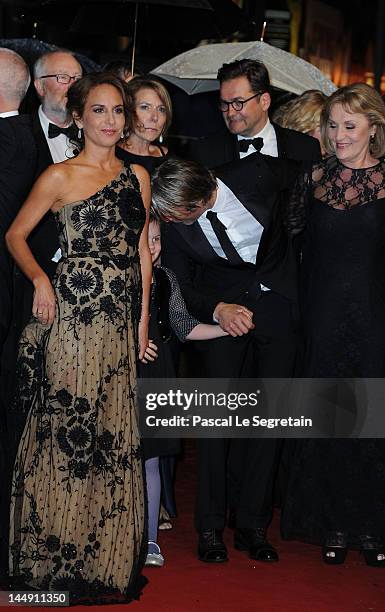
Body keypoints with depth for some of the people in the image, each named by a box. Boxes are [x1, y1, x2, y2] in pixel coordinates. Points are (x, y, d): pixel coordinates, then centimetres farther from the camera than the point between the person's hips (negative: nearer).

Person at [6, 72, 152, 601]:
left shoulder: (137, 176, 12)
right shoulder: (60, 177, -2)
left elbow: (142, 250, 14)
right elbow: (16, 234, 5)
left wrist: (144, 319, 10)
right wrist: (39, 278, -11)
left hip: (121, 321, 5)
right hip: (72, 317, -5)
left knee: (115, 437, 8)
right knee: (66, 430, -2)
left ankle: (110, 555, 20)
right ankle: (59, 557, 10)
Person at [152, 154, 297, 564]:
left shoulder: (256, 173, -19)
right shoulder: (175, 224, -15)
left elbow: (303, 182, 3)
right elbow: (180, 287, -8)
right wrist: (217, 309, -28)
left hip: (277, 299, 0)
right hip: (222, 305, 0)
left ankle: (252, 524, 9)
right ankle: (210, 527, 1)